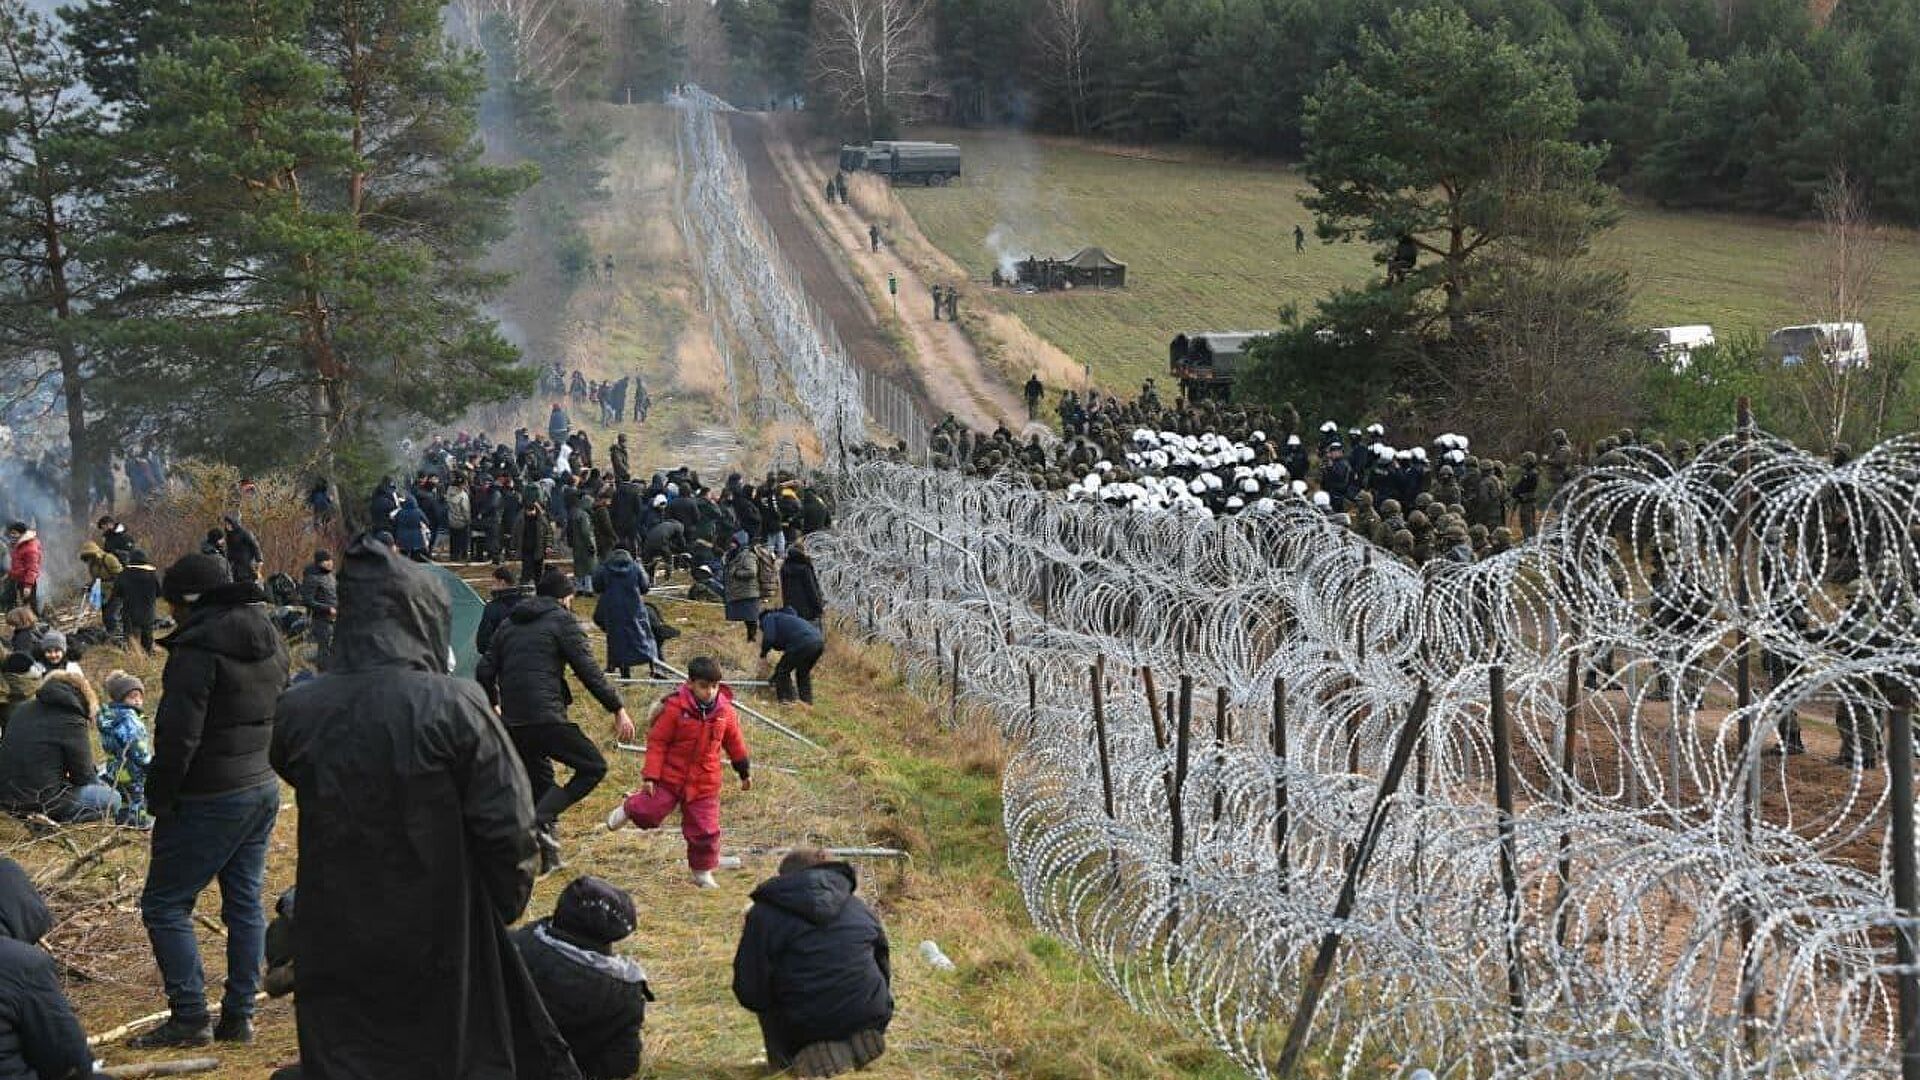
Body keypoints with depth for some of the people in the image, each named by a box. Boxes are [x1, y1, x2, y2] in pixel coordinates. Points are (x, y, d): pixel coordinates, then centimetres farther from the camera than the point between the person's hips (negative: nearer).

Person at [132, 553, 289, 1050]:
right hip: (264, 789, 9)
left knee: (165, 905, 1)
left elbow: (178, 734, -21)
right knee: (245, 902, 13)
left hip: (211, 799, -9)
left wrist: (160, 799, -11)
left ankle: (189, 1017, -1)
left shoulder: (196, 648, -18)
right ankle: (239, 1015, 16)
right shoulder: (269, 638, 9)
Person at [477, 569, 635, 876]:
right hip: (547, 718, -7)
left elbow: (485, 673, 19)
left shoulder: (508, 624, 19)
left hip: (513, 721, 7)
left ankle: (549, 859, 20)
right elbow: (589, 671, -5)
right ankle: (541, 819, -13)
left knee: (539, 782, 20)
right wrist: (618, 709, -1)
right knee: (593, 767, 3)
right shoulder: (562, 621, 0)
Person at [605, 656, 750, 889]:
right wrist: (650, 775, -13)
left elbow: (735, 743, 12)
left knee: (705, 829, 2)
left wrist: (745, 772, 19)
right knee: (648, 813, -3)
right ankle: (628, 809, 33)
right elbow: (657, 741, -11)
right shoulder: (675, 708, -15)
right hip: (670, 776, -3)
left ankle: (703, 872, 21)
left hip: (704, 783, 3)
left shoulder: (725, 712, -3)